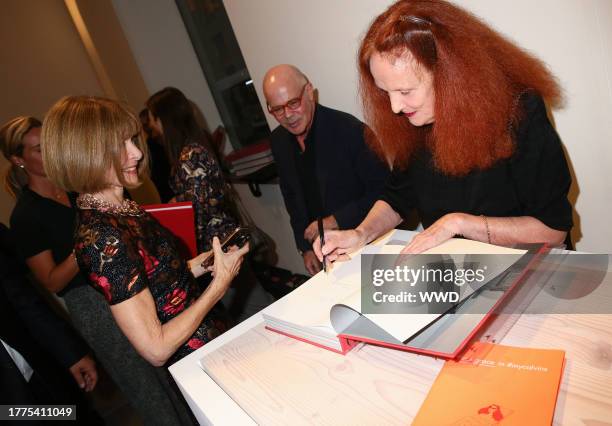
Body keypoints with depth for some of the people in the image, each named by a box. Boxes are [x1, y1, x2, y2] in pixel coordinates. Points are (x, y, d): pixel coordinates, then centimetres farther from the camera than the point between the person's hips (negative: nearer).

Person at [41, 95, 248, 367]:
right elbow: (155, 349, -25)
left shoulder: (118, 208, -1)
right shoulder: (103, 237, -27)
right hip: (199, 360, -8)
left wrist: (200, 264, -2)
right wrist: (220, 283, -20)